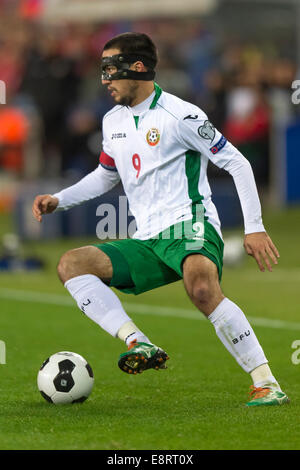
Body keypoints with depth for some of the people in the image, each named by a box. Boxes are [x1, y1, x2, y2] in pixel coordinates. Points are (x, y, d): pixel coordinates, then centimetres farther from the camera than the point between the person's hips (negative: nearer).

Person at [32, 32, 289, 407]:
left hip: (190, 225, -7)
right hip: (146, 242, 7)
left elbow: (237, 163, -5)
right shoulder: (113, 121, 15)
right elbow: (105, 176, 32)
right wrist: (58, 200, 17)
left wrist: (254, 227, -9)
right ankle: (139, 345, -26)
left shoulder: (179, 115, -8)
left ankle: (267, 385, -30)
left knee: (202, 290, -38)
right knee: (71, 264, -13)